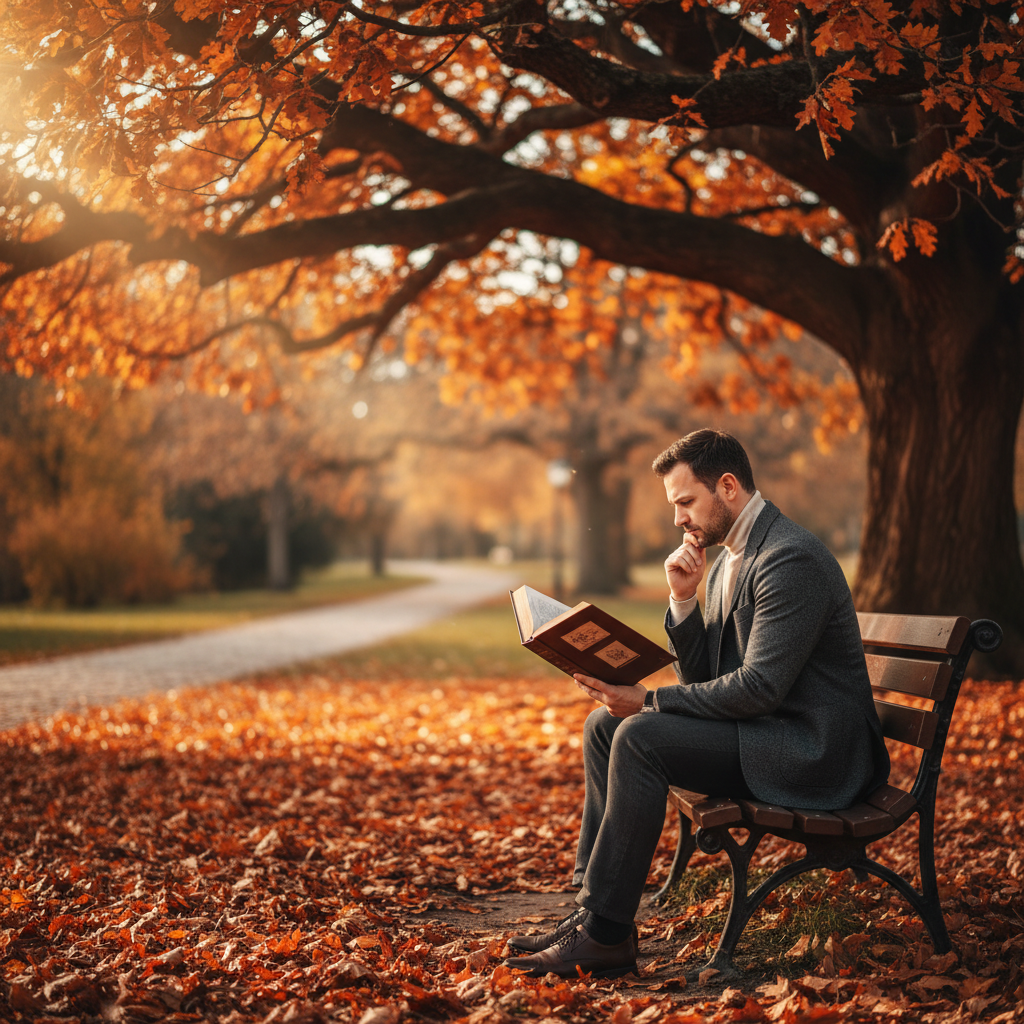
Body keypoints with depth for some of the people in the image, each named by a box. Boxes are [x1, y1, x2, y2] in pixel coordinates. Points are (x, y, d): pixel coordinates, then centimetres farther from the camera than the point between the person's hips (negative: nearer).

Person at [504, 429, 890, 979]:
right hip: (763, 731, 10)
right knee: (605, 724, 2)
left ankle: (607, 934, -16)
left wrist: (649, 700, -20)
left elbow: (759, 686, -24)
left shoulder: (791, 558, -18)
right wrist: (682, 599, -3)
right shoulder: (725, 561, 13)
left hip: (812, 750, -10)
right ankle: (594, 904, 0)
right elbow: (700, 678, 12)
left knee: (640, 736, -23)